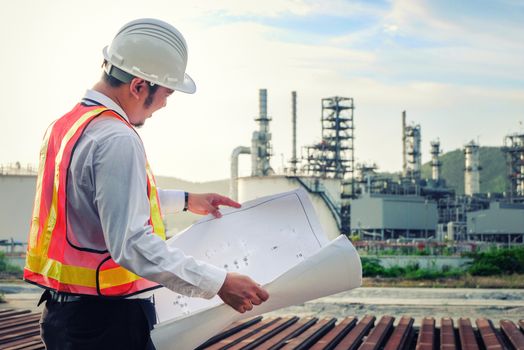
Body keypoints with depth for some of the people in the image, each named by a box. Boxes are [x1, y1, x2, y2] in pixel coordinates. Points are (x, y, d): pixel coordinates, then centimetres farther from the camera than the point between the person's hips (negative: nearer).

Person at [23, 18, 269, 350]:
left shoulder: (67, 125, 11)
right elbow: (131, 243, -27)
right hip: (105, 322, -9)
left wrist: (185, 200, 30)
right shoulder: (116, 141, -20)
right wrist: (219, 283, -27)